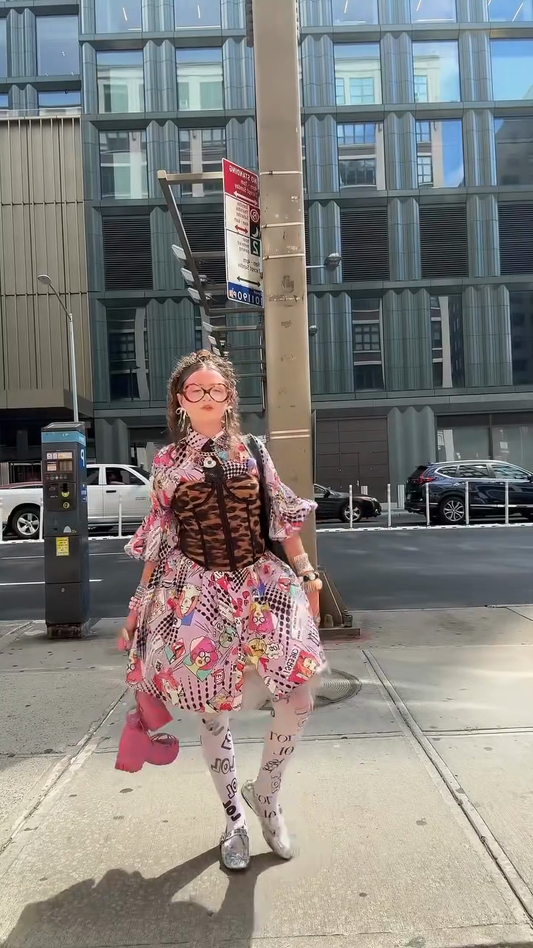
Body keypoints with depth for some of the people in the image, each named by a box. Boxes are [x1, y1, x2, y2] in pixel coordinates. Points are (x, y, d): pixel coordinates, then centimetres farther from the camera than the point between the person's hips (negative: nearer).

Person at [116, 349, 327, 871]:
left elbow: (284, 520, 9)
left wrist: (307, 574, 4)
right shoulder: (168, 462, 3)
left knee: (297, 700, -5)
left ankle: (265, 794, 24)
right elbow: (158, 542, 6)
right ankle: (234, 818, 32)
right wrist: (140, 606, 6)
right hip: (198, 593, -1)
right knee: (213, 711, 8)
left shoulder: (254, 451, 6)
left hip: (262, 583, 1)